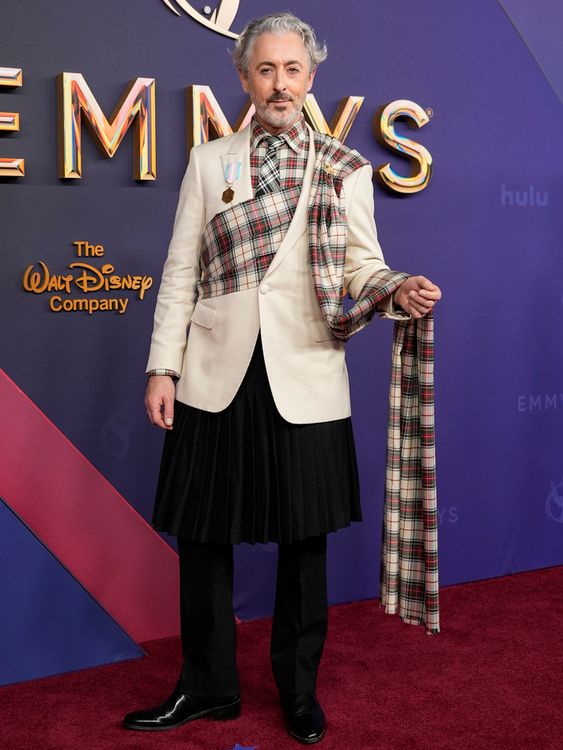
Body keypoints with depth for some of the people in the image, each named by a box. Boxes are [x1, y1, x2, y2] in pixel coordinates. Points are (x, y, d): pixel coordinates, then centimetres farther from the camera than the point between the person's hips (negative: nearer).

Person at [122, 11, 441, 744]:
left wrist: (397, 292, -18)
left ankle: (299, 690, 28)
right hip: (217, 380, 1)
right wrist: (163, 367, 0)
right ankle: (208, 685, 27)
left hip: (305, 382, -1)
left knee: (305, 542, 8)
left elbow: (362, 267, 5)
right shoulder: (208, 162, 9)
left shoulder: (347, 170, 7)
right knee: (203, 538, 8)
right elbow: (181, 273, 7)